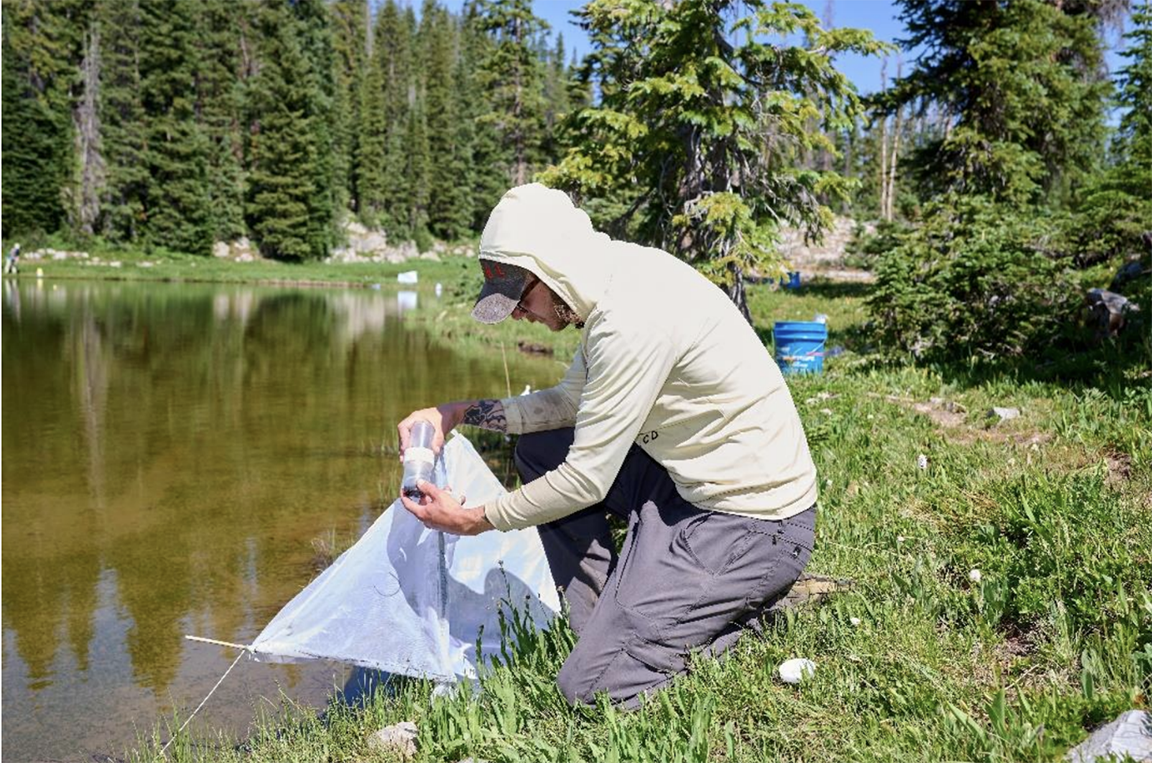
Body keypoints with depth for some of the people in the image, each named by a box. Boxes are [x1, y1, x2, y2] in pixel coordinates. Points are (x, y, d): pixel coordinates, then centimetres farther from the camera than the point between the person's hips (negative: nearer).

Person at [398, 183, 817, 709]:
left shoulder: (631, 319, -26)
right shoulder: (618, 281, 3)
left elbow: (587, 481, -20)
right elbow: (570, 400, 15)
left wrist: (473, 521, -7)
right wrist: (460, 413, 7)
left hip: (756, 526, -10)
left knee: (590, 687, -13)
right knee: (538, 449, 11)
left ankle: (745, 614, 5)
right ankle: (610, 623, 12)